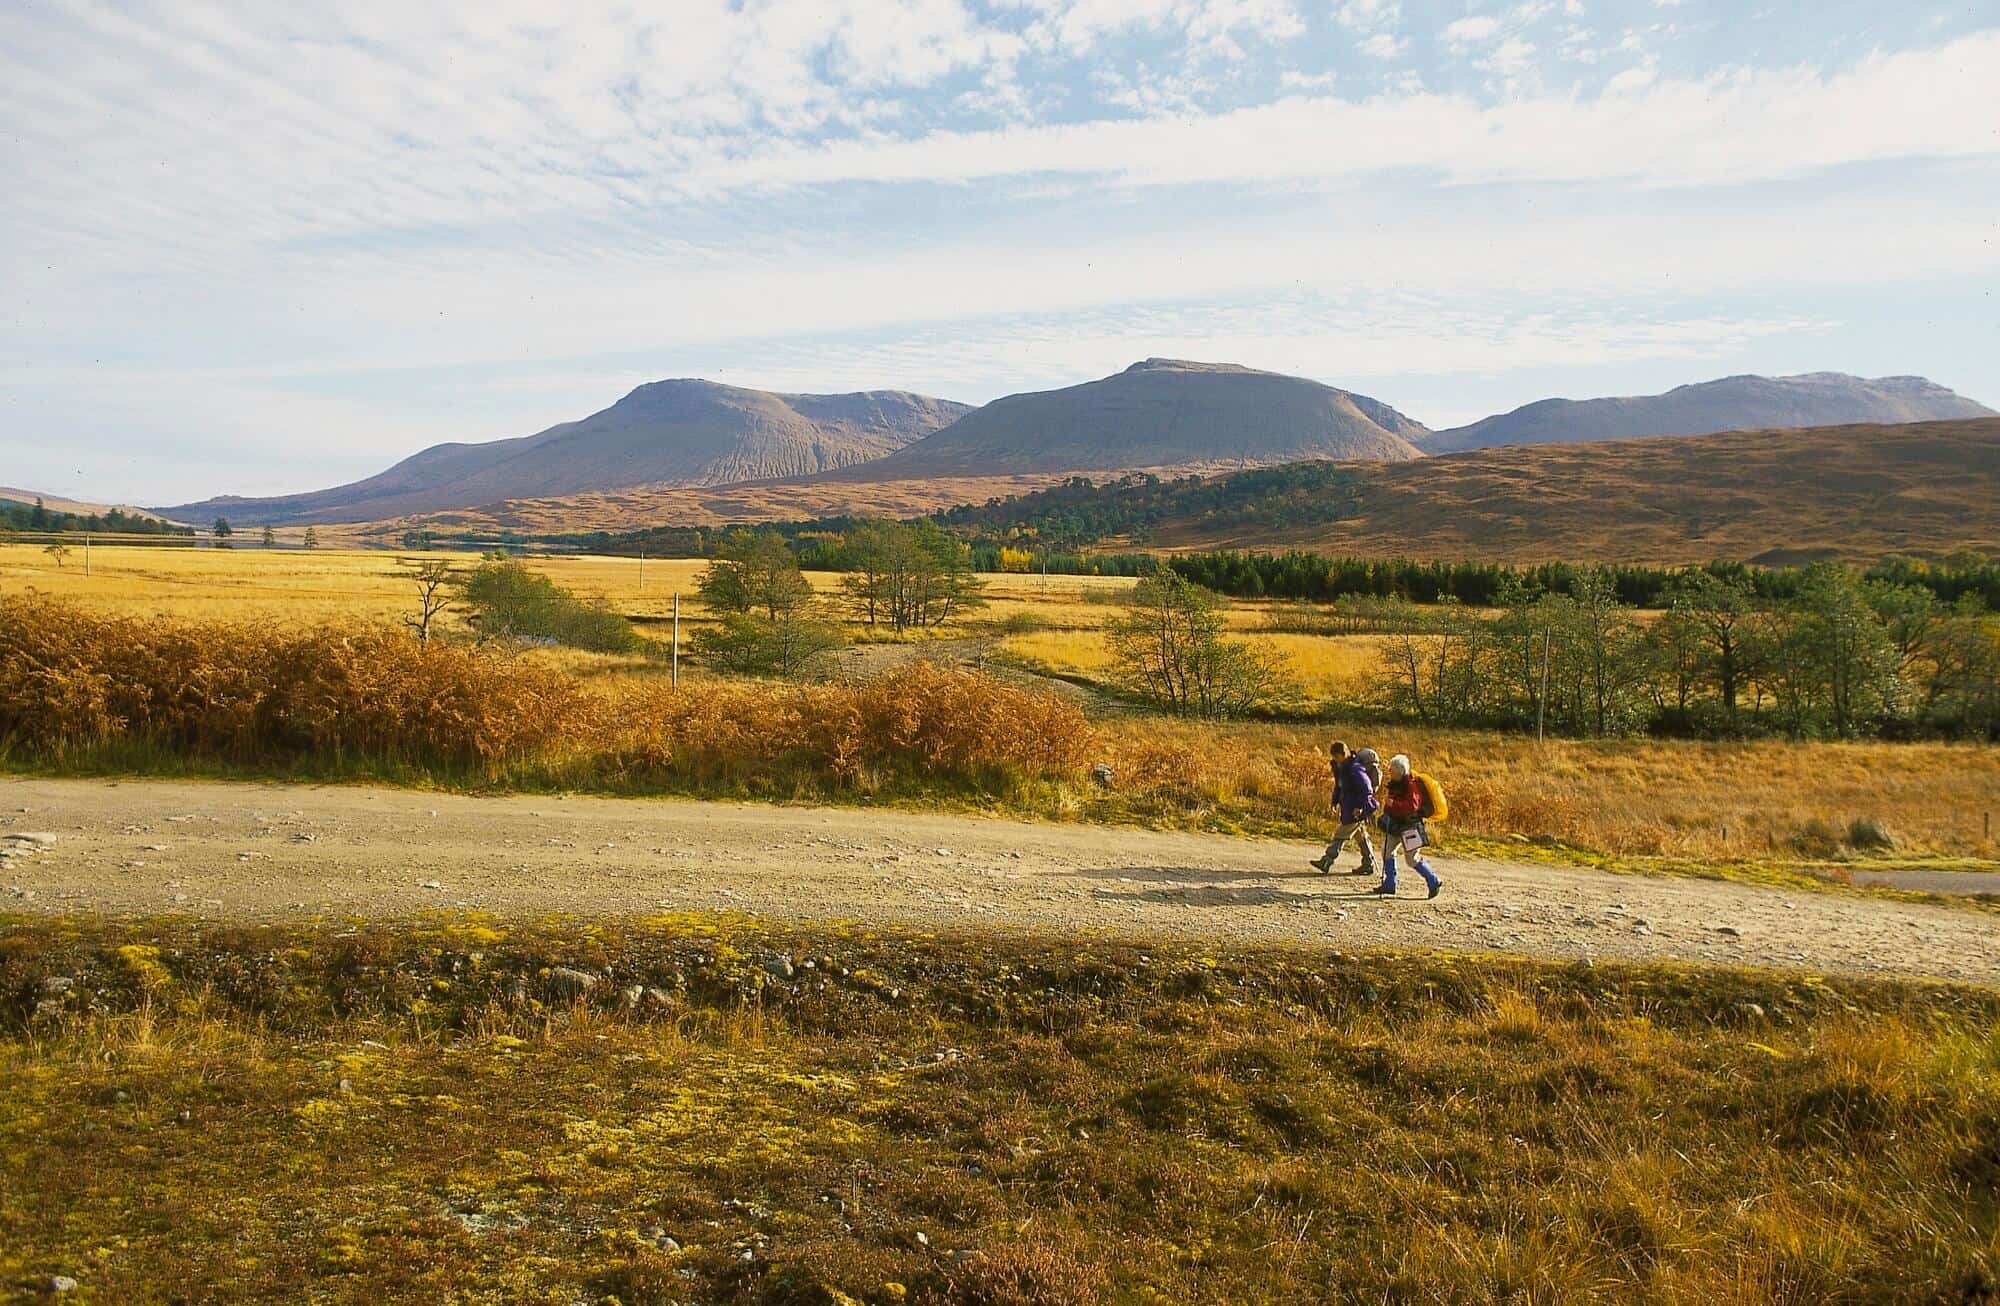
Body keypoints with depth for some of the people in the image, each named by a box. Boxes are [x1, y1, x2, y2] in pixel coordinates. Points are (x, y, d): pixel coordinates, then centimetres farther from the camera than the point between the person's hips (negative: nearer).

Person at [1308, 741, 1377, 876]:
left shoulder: (1355, 769, -22)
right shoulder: (1341, 767, 8)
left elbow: (1367, 789, -23)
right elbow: (1338, 786, 20)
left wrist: (1360, 807, -25)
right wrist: (1336, 802, 13)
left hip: (1356, 810, -10)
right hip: (1348, 807, 10)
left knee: (1341, 835, -9)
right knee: (1360, 836, 15)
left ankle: (1326, 862, -8)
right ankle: (1368, 865, 23)